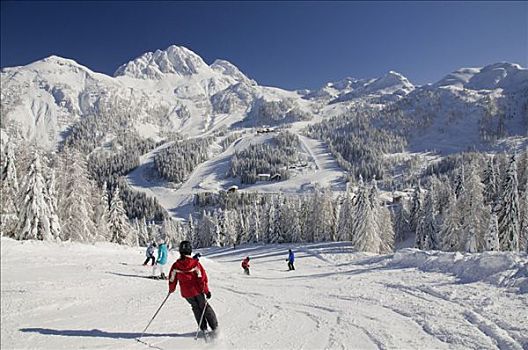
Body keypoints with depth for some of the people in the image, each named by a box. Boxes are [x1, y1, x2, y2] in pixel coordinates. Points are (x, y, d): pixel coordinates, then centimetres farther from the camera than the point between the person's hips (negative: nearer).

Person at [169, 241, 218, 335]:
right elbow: (202, 277, -15)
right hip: (197, 290, -2)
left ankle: (203, 328, 19)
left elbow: (172, 280, -1)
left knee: (196, 308, 21)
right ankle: (214, 327, 14)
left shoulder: (176, 265, -10)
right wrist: (207, 290, -8)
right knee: (205, 307, 14)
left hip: (186, 293, 2)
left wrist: (171, 289, 18)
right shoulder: (195, 263, -15)